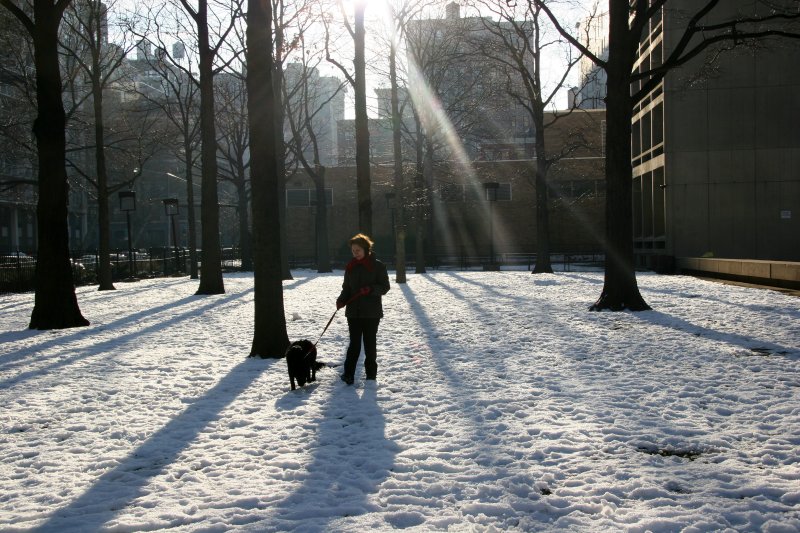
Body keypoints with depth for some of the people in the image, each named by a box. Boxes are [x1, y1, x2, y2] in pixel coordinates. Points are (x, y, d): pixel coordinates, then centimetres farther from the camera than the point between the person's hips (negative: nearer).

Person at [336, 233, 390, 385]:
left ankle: (371, 373, 18)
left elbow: (385, 286, -4)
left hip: (372, 312, -3)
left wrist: (371, 289, -21)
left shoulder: (377, 266, -3)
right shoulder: (350, 267, 9)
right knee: (354, 343, 0)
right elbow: (346, 288, 12)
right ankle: (348, 374, -2)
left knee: (370, 343, 6)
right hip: (354, 311, 3)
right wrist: (341, 300, -8)